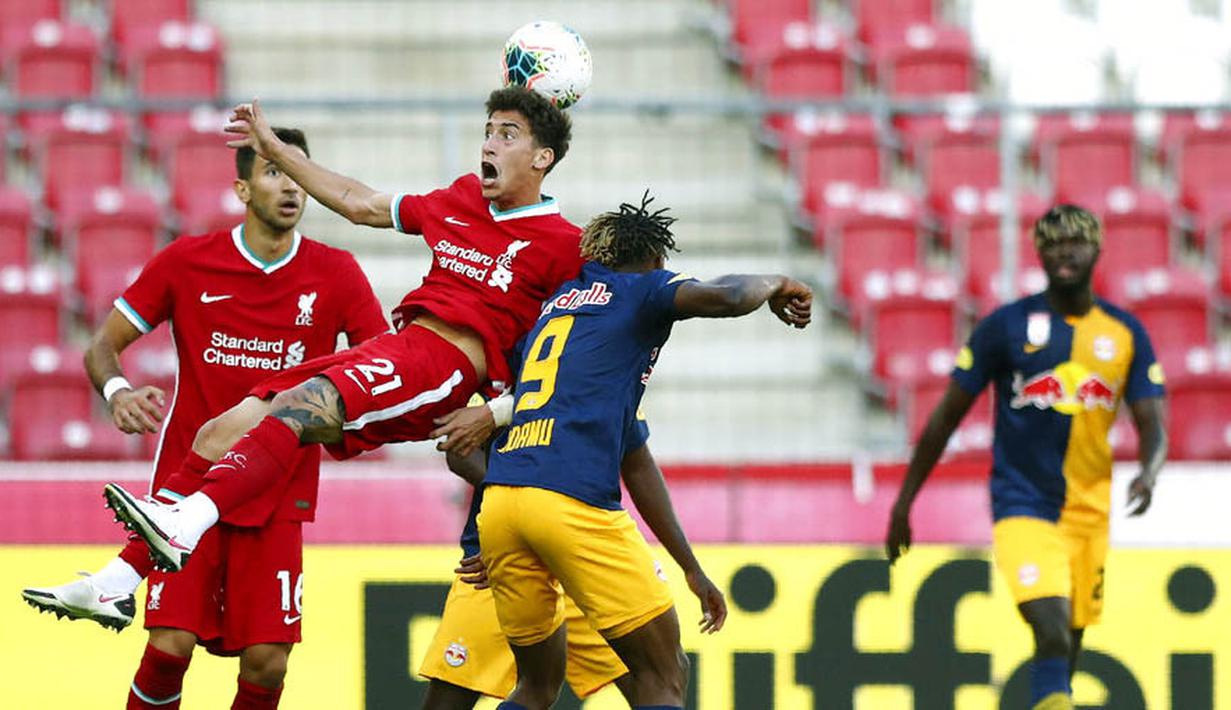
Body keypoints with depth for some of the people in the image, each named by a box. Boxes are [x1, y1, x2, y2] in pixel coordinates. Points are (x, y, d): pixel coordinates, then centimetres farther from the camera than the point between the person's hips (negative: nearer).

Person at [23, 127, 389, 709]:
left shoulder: (335, 274, -1)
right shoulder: (187, 262, -1)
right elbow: (103, 346, 3)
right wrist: (118, 392, -19)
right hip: (188, 481, -1)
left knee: (266, 662, -6)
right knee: (170, 648, -12)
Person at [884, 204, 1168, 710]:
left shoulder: (1125, 333, 6)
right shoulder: (1006, 326, -2)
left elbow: (1152, 426, 3)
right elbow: (947, 416, 3)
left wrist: (1148, 474, -20)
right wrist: (904, 502, 4)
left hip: (1090, 511, 4)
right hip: (1023, 506, -4)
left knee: (1070, 642, 9)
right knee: (1052, 632, -23)